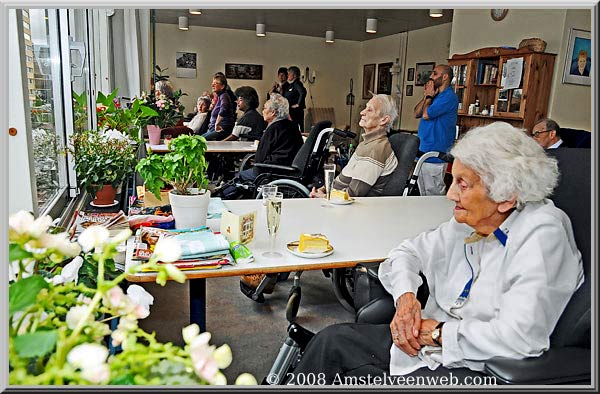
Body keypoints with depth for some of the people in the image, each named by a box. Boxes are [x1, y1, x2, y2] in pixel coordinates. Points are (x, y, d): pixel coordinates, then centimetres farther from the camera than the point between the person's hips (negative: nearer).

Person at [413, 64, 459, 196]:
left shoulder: (449, 97, -13)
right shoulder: (435, 95, 16)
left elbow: (426, 114, -20)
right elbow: (417, 114, 11)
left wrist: (429, 96, -5)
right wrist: (426, 96, 1)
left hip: (435, 153, -9)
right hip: (423, 151, 10)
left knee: (433, 193, -3)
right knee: (423, 192, 17)